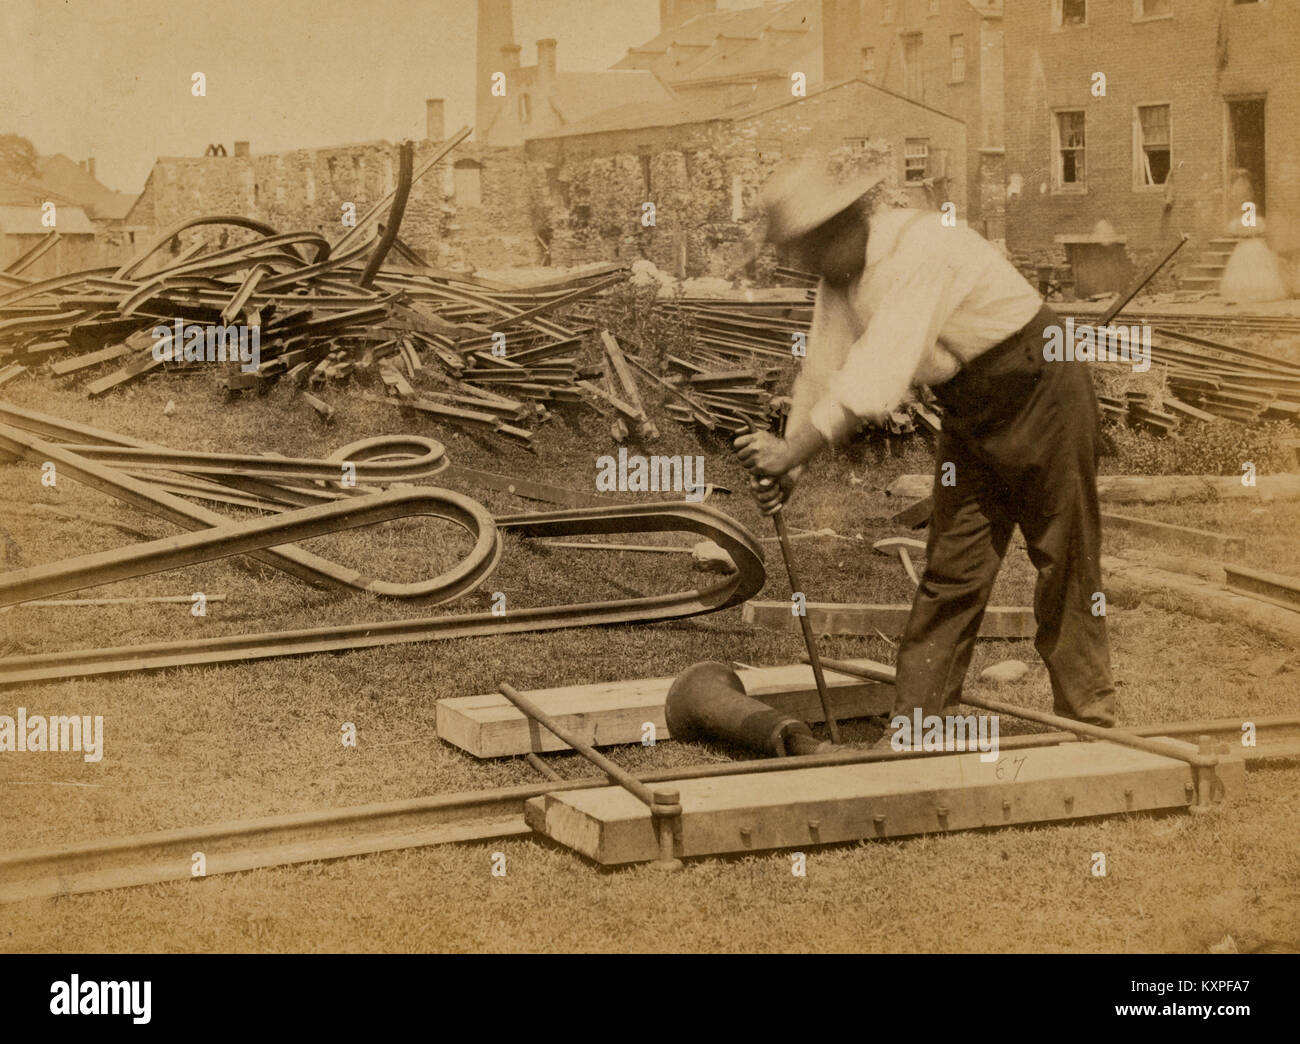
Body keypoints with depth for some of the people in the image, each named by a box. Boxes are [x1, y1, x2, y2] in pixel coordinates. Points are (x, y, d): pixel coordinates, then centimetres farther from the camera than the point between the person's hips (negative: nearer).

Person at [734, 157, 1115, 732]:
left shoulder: (919, 249, -29)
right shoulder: (840, 275, -1)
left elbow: (877, 377, -34)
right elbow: (822, 371, 2)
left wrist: (793, 449, -31)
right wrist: (786, 469, -7)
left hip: (1043, 394, -8)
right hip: (970, 414, 8)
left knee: (1066, 564, 3)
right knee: (950, 572, 3)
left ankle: (1089, 723, 14)